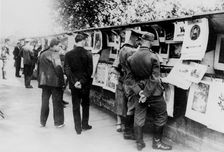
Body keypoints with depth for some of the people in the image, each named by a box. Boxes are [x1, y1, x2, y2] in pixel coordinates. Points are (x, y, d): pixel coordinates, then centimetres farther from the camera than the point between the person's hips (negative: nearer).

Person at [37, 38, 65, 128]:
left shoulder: (42, 55, 14)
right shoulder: (54, 54, -10)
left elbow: (39, 68, 16)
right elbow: (58, 68, -17)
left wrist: (40, 80, 20)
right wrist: (62, 79, -11)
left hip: (44, 81, 7)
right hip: (54, 81, -7)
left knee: (44, 101, 14)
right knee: (57, 102, 3)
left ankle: (42, 122, 20)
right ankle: (58, 123, 11)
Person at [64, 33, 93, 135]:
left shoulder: (68, 54, -5)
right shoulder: (88, 54, -10)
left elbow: (67, 70, -9)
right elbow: (89, 71, -13)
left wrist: (74, 81, -11)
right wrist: (82, 82, -12)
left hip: (74, 84, 1)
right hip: (86, 84, -1)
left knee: (75, 106, 10)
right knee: (85, 104, 18)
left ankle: (78, 128, 14)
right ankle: (85, 125, 27)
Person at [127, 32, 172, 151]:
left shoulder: (131, 58, -3)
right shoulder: (153, 57, -16)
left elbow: (132, 77, -2)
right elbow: (154, 79, -17)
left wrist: (139, 91, -4)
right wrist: (146, 94, -12)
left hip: (139, 92, 5)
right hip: (154, 92, -4)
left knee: (138, 117, 13)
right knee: (161, 117, 13)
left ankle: (139, 143, 24)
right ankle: (157, 142, 23)